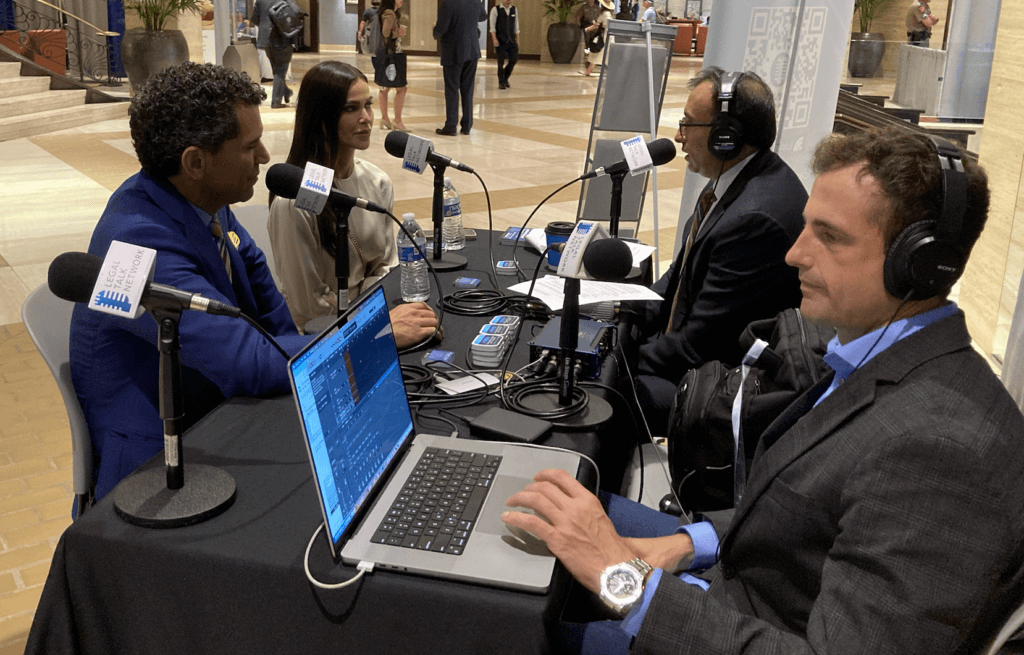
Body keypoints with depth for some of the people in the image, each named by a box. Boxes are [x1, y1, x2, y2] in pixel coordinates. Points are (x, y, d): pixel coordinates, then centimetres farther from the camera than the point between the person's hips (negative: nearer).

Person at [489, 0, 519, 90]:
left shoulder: (514, 9, 10)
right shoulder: (495, 9, -3)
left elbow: (516, 26, 13)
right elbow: (492, 25, -6)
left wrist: (517, 40, 9)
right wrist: (494, 39, -16)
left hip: (511, 39, 4)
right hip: (500, 40, -4)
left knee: (514, 58, -2)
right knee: (501, 60, -3)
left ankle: (505, 77, 20)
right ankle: (501, 82, 9)